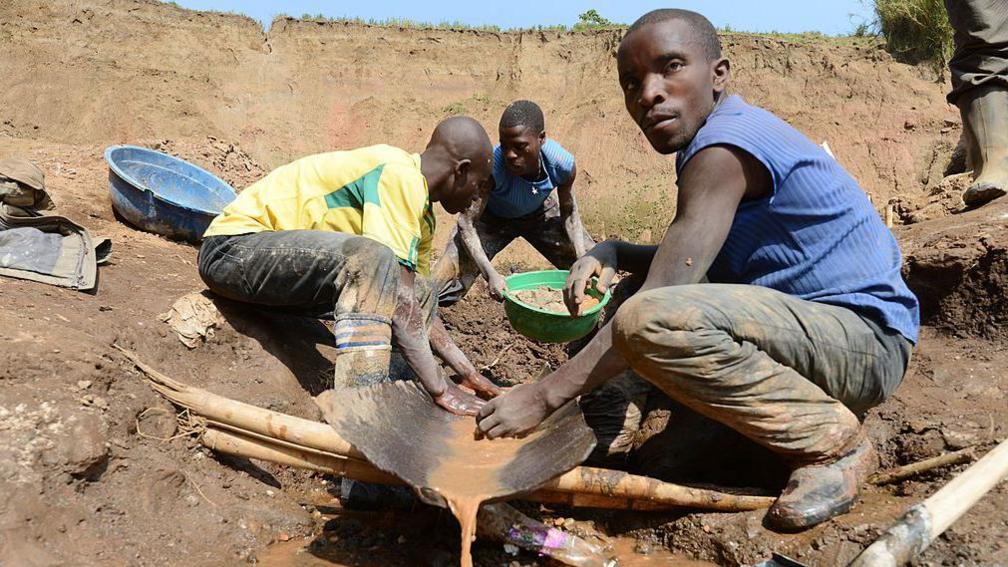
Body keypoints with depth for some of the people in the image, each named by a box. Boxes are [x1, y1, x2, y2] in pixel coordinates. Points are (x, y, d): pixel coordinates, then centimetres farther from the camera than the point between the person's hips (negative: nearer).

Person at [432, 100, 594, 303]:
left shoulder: (563, 164, -31)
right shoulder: (491, 167, -40)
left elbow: (568, 211, -10)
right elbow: (467, 222, -31)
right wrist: (490, 274, -44)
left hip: (540, 214, 3)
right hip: (491, 218, -3)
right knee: (437, 291, -17)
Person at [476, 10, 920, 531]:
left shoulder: (725, 146, -19)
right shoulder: (713, 140, 12)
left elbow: (661, 299, -26)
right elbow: (680, 266, 21)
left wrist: (544, 396, -24)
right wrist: (610, 252, 1)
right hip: (808, 322, 10)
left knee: (649, 319, -34)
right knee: (625, 292, 16)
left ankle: (832, 440, -11)